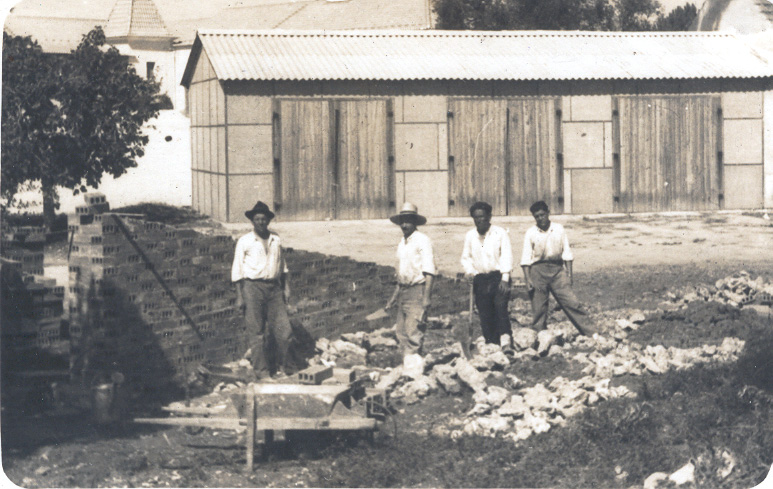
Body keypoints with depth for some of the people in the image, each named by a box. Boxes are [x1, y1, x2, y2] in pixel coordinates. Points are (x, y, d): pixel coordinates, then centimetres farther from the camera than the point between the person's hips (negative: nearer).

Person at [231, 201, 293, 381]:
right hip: (253, 287, -4)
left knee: (283, 330, -2)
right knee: (256, 333, -2)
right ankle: (262, 372, 4)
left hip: (274, 288, 4)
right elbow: (237, 270, 0)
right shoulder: (244, 242, -1)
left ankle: (280, 367, 13)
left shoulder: (276, 240, 11)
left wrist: (286, 287, 15)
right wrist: (239, 296, -5)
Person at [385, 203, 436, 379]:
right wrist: (395, 295, 22)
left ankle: (415, 372, -12)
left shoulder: (422, 241, -8)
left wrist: (427, 296, -19)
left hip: (418, 290, -8)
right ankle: (406, 371, 15)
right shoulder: (402, 243, 16)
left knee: (413, 333, -13)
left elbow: (429, 270, -13)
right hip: (404, 291, 8)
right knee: (402, 333, 8)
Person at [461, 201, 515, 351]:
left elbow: (507, 256, -5)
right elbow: (465, 258, 16)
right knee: (485, 315, -1)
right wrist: (470, 272, -2)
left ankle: (506, 342, -24)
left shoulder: (501, 233, -1)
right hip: (480, 279, 4)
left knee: (501, 307, -20)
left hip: (498, 277, -4)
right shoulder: (470, 236, 10)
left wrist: (504, 279, -14)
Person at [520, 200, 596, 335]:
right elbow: (526, 258, 1)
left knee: (571, 302, -6)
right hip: (538, 270, 0)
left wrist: (569, 273, 3)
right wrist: (527, 279, -7)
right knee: (538, 309, 1)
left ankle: (589, 332, -2)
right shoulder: (531, 233, 2)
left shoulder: (559, 229, 6)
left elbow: (566, 253, 9)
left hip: (557, 269, 1)